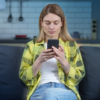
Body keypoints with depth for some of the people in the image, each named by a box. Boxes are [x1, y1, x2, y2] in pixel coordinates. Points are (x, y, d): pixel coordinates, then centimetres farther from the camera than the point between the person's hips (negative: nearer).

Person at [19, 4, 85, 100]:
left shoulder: (72, 45, 16)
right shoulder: (31, 45, 17)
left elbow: (79, 77, 10)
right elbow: (24, 77, 8)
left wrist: (63, 62, -8)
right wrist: (39, 61, -9)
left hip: (65, 91, 0)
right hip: (39, 90, 0)